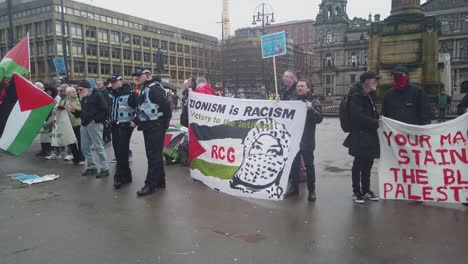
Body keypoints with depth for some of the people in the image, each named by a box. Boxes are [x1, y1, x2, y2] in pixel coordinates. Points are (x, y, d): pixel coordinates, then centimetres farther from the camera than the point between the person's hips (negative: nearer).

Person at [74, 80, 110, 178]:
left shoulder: (97, 95, -7)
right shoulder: (84, 98, 18)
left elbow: (105, 110, -16)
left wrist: (96, 119, -18)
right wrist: (75, 111, 5)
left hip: (94, 124, -9)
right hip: (84, 125, 9)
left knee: (98, 147, -6)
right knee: (85, 147, 11)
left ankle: (105, 169, 2)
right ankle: (91, 167, 23)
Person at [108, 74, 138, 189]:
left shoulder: (130, 93, -11)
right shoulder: (112, 94, 12)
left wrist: (135, 121, -17)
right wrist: (109, 120, 20)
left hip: (125, 126, -8)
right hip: (114, 126, 8)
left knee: (122, 152, -9)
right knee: (117, 151, 9)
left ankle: (120, 177, 0)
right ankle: (125, 175, 20)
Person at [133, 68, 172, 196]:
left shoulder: (154, 88, -14)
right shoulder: (144, 90, 18)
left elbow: (166, 105, -21)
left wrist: (165, 122, -15)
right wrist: (137, 121, 12)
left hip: (156, 127, -10)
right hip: (148, 127, 10)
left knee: (154, 156, -5)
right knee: (153, 155, 14)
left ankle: (150, 184, 0)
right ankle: (160, 181, 23)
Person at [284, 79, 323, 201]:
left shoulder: (314, 102, -2)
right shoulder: (292, 101, 11)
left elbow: (319, 118, -11)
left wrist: (311, 109, -26)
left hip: (307, 140, -4)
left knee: (309, 165, 4)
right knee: (294, 164, 12)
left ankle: (311, 190, 15)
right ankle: (294, 187, 25)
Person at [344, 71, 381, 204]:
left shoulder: (367, 96, 15)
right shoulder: (356, 96, -15)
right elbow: (359, 117, -24)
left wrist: (377, 117, 4)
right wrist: (376, 123, -14)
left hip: (369, 136, 9)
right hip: (360, 136, -9)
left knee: (368, 163, 15)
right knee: (359, 164, 0)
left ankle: (366, 190, 27)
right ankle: (356, 192, 12)